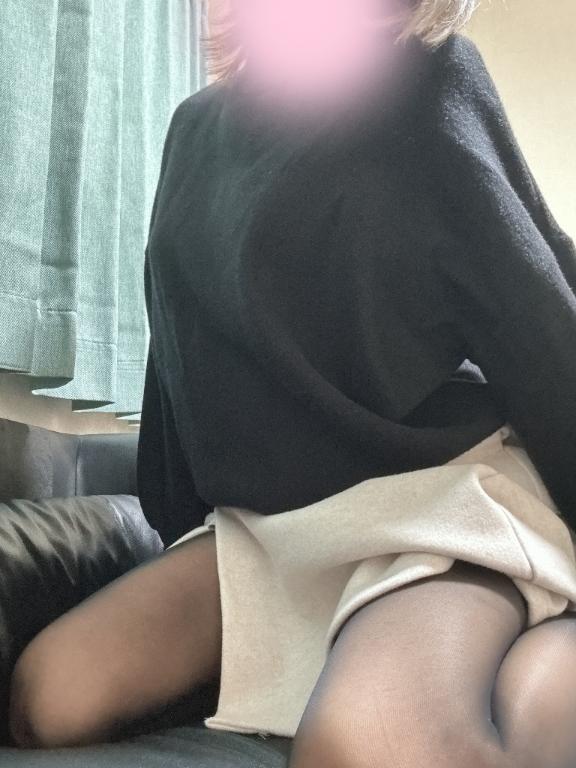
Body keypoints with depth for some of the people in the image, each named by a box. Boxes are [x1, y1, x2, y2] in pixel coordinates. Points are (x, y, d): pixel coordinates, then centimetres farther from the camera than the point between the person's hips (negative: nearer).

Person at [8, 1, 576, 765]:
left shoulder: (427, 85, -6)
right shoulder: (198, 126, 12)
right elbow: (185, 347, 15)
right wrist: (179, 531, 19)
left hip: (446, 485, -7)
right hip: (270, 516, 8)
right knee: (49, 697, -10)